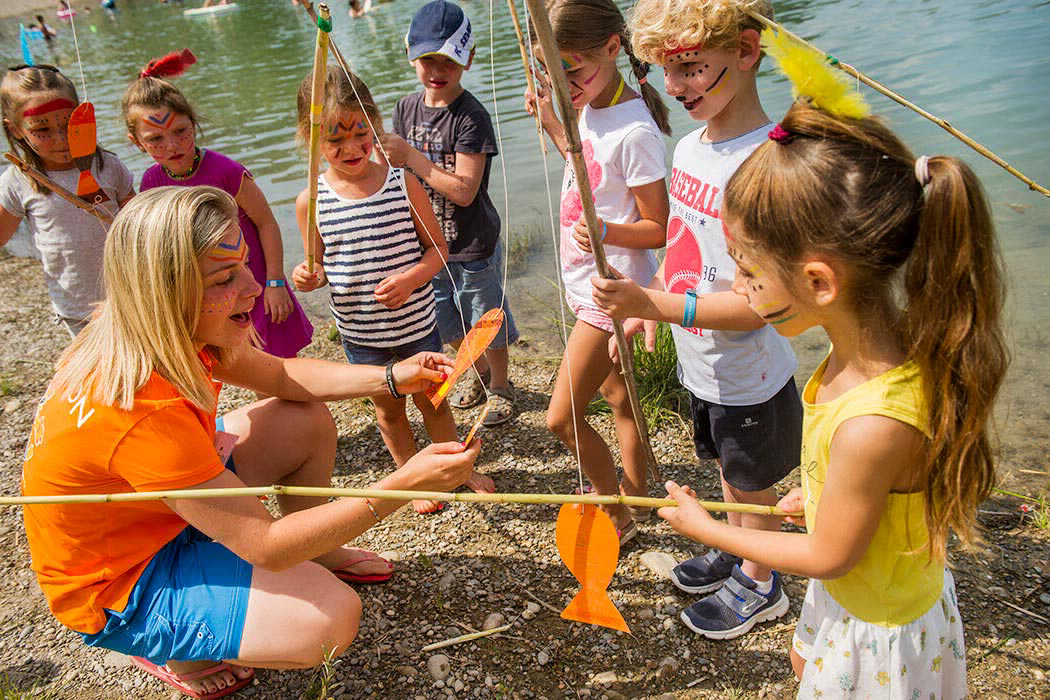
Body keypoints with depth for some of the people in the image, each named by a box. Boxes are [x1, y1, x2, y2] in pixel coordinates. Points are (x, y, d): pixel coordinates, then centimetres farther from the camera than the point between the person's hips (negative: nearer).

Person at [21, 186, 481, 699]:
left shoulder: (172, 334, -12)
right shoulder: (142, 410, -39)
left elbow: (280, 375, 3)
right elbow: (267, 545, -33)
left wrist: (391, 379, -10)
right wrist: (402, 485, -36)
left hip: (165, 509, 8)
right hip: (117, 588, -8)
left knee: (308, 422, 5)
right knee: (331, 617, -23)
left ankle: (313, 552, 25)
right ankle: (174, 655, 4)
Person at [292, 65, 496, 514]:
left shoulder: (403, 183, -13)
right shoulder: (311, 200, -10)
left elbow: (436, 247, -5)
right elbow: (322, 263, 4)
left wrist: (411, 278, -23)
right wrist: (309, 277, -19)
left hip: (417, 324, -1)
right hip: (360, 333, 1)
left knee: (432, 400, 18)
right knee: (388, 409, 19)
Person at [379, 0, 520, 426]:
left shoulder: (471, 116, -20)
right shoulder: (407, 108, 1)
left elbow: (464, 190, -28)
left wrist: (411, 157, -29)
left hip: (472, 246, -6)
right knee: (450, 325, 23)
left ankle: (500, 385, 38)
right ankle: (479, 374, 49)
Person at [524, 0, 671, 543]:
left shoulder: (634, 130, -23)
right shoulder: (589, 108, 4)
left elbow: (658, 228, -18)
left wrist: (607, 231, -36)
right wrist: (550, 122, 17)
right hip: (587, 281, 9)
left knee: (562, 416, -3)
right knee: (618, 398, 21)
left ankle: (619, 517, 18)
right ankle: (636, 497, 39)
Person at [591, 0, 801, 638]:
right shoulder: (689, 147, -2)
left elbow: (756, 305, -30)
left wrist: (656, 305, -34)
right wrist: (645, 308, 3)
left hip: (748, 380, -7)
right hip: (702, 366, 8)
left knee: (751, 486, 16)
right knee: (728, 471, 28)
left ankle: (759, 586, 41)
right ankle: (735, 552, 53)